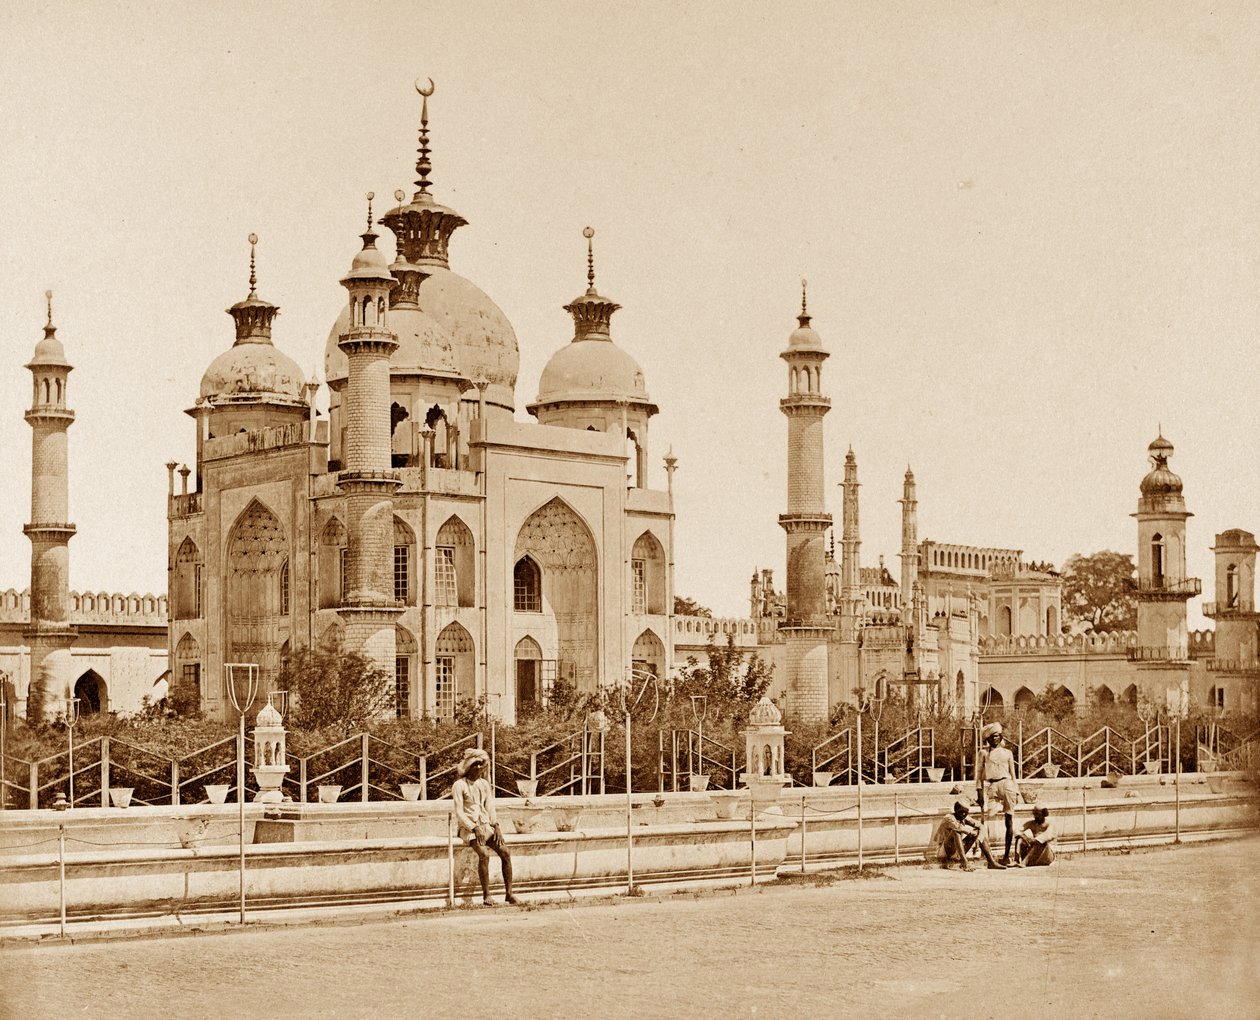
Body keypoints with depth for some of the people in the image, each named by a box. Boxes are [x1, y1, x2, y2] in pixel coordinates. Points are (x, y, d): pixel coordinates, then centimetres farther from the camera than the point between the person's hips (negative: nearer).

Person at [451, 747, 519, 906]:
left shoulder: (484, 784, 16)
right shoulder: (459, 786, -3)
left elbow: (490, 807, 12)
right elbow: (459, 813, -9)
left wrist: (496, 826, -6)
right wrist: (475, 829, -20)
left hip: (486, 826, 5)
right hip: (469, 828, -5)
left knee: (505, 852, -18)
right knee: (484, 854, -31)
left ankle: (509, 893, -15)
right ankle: (486, 896, -26)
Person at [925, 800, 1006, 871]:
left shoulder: (964, 818, 3)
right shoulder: (949, 818, -20)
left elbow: (981, 827, 0)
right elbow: (959, 828, -40)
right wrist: (972, 832, -23)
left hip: (956, 852, 8)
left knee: (980, 831, 6)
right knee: (956, 832, -35)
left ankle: (991, 862, 4)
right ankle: (965, 864, -43)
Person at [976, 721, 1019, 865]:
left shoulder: (1007, 753, 16)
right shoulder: (984, 752, 10)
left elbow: (1013, 774, 19)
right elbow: (979, 773, 7)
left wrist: (1016, 792, 14)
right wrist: (979, 791, -1)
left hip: (1006, 784, 2)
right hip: (990, 785, -2)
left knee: (1009, 822, -1)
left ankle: (1007, 854, 5)